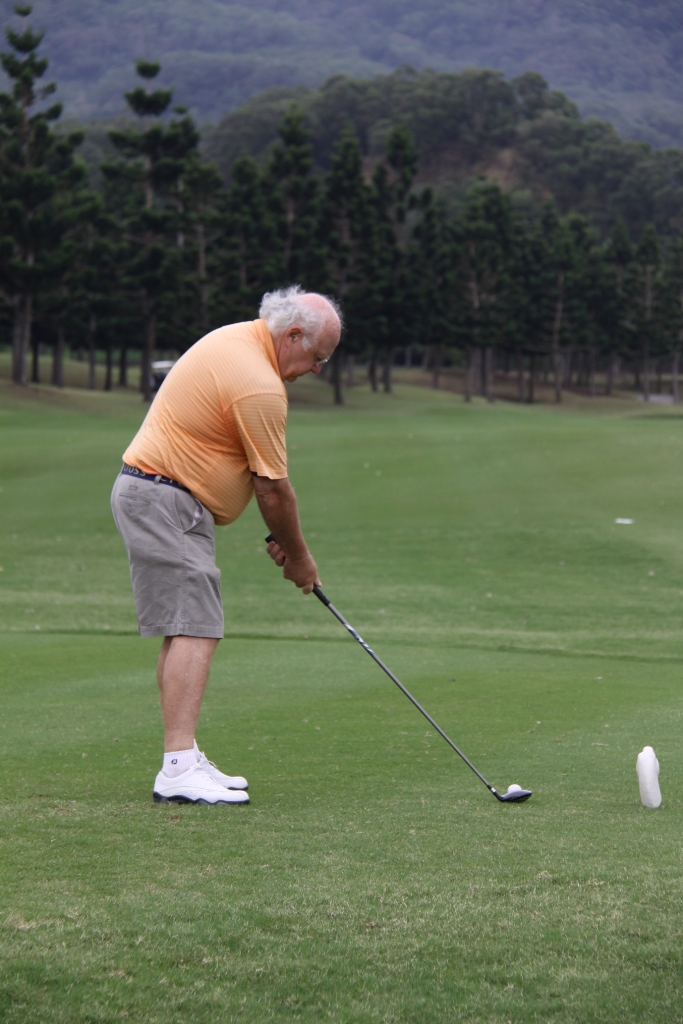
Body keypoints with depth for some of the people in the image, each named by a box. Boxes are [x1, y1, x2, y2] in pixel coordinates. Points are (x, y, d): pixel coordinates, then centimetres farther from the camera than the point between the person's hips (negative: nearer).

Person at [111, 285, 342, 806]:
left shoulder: (236, 338, 11)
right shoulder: (260, 387, -21)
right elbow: (273, 487, -13)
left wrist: (281, 537, 14)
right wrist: (299, 556, 2)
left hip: (150, 487, 11)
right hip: (164, 503, -11)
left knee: (186, 630, 11)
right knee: (195, 629, -16)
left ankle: (184, 759, 13)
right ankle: (180, 768, -22)